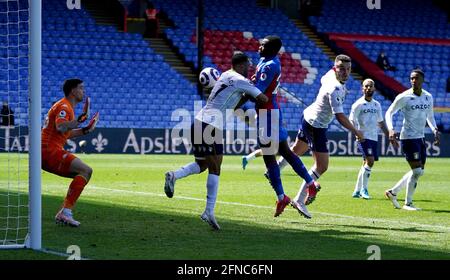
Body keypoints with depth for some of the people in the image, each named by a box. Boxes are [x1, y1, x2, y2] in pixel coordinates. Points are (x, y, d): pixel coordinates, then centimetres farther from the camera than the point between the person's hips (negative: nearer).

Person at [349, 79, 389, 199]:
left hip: (374, 138, 6)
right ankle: (364, 189, -8)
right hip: (364, 137, -6)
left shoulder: (377, 105, 14)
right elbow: (351, 121, -8)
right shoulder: (358, 104, -5)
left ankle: (357, 191, 13)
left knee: (366, 164, 7)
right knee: (370, 161, -18)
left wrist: (389, 136, 18)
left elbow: (381, 123, 22)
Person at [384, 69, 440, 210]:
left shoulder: (428, 97, 7)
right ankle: (408, 203, 3)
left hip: (421, 137, 8)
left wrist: (435, 130, 2)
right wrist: (391, 130, -19)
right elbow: (389, 113, -4)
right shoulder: (404, 97, -11)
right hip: (408, 138, -8)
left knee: (420, 171, 12)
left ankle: (393, 192, 25)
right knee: (417, 171, -10)